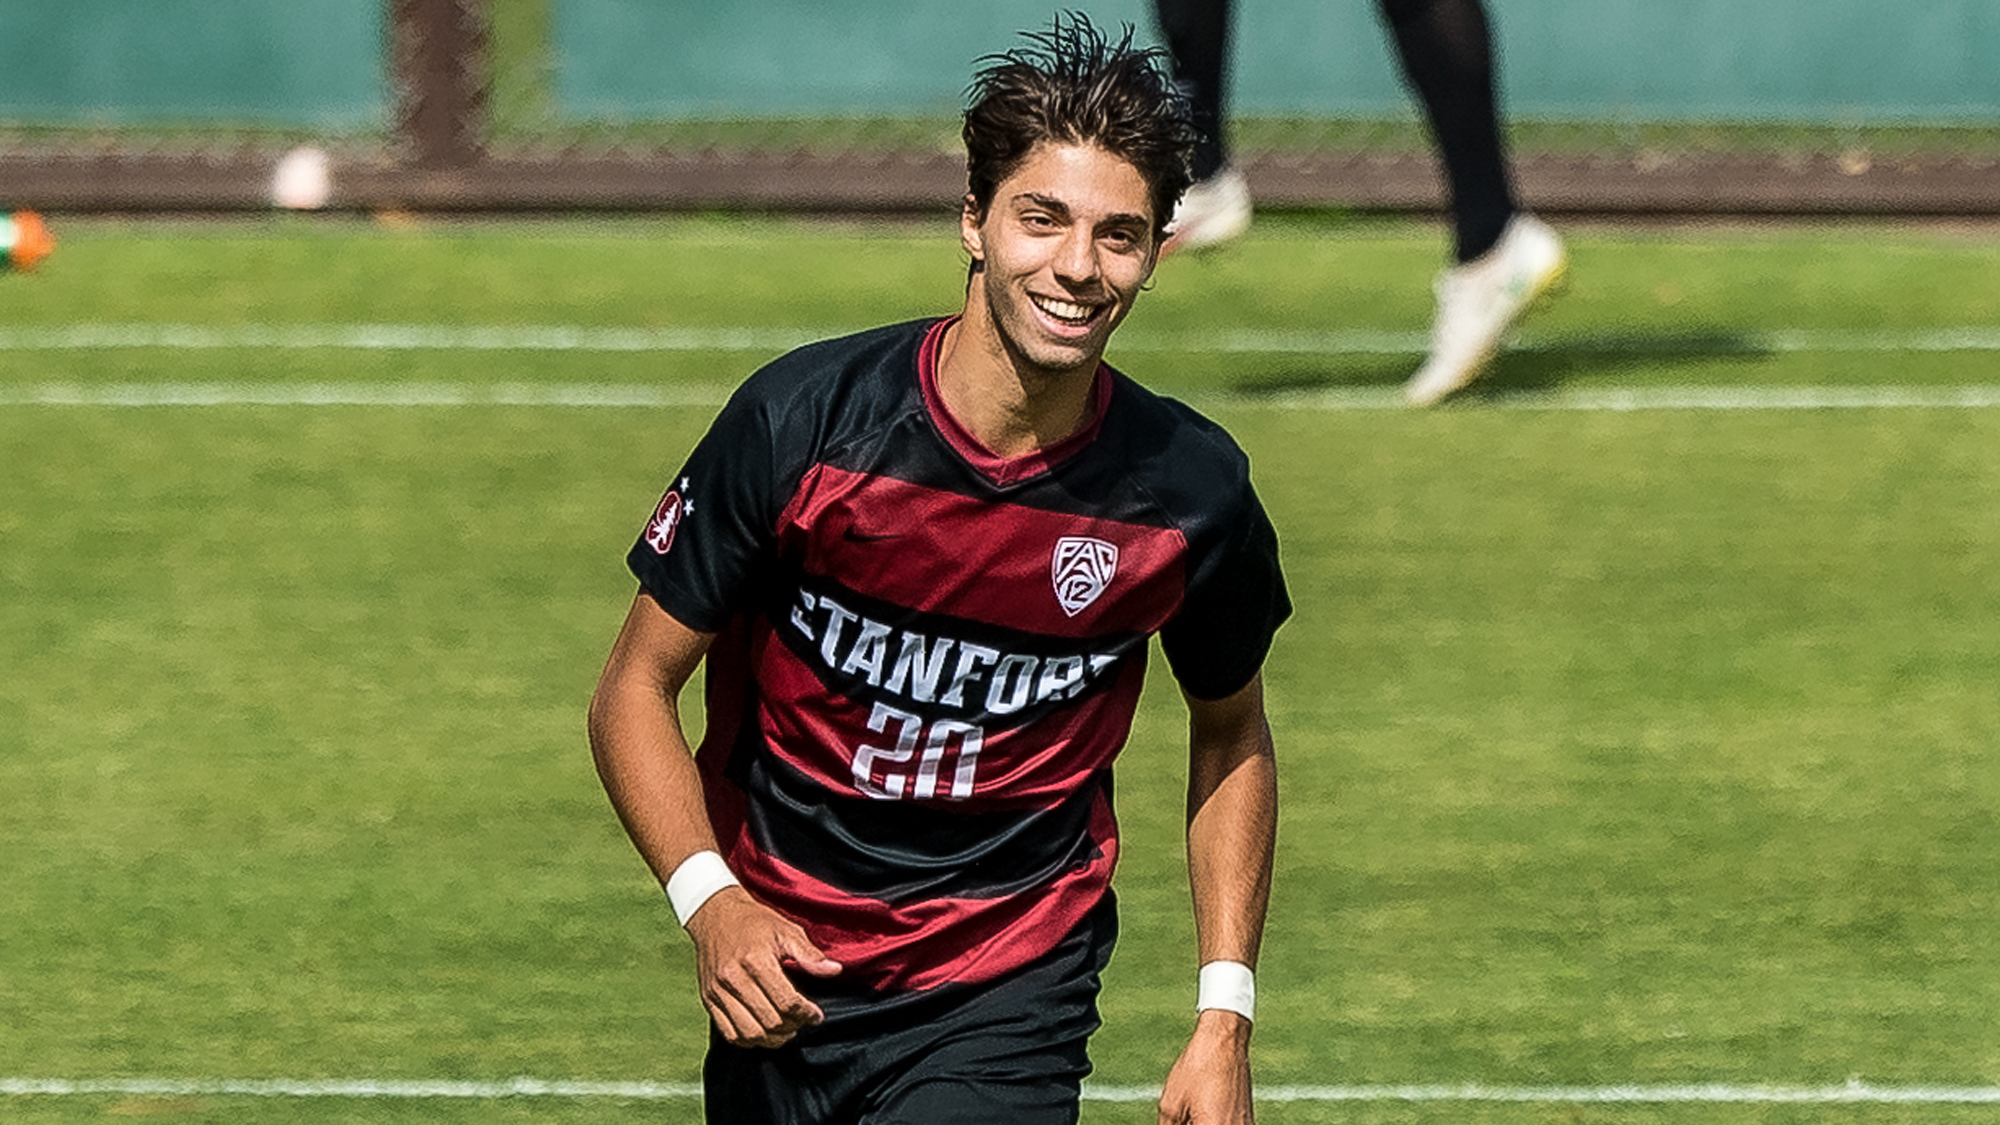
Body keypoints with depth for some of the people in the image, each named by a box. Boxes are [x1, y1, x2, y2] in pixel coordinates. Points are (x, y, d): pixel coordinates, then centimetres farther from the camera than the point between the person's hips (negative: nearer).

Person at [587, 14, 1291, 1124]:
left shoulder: (1192, 492, -9)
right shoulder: (800, 421, -14)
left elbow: (1231, 734, 10)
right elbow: (635, 689, -5)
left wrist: (1224, 1020, 3)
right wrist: (709, 902, -21)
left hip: (1008, 998, -1)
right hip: (781, 973, 1)